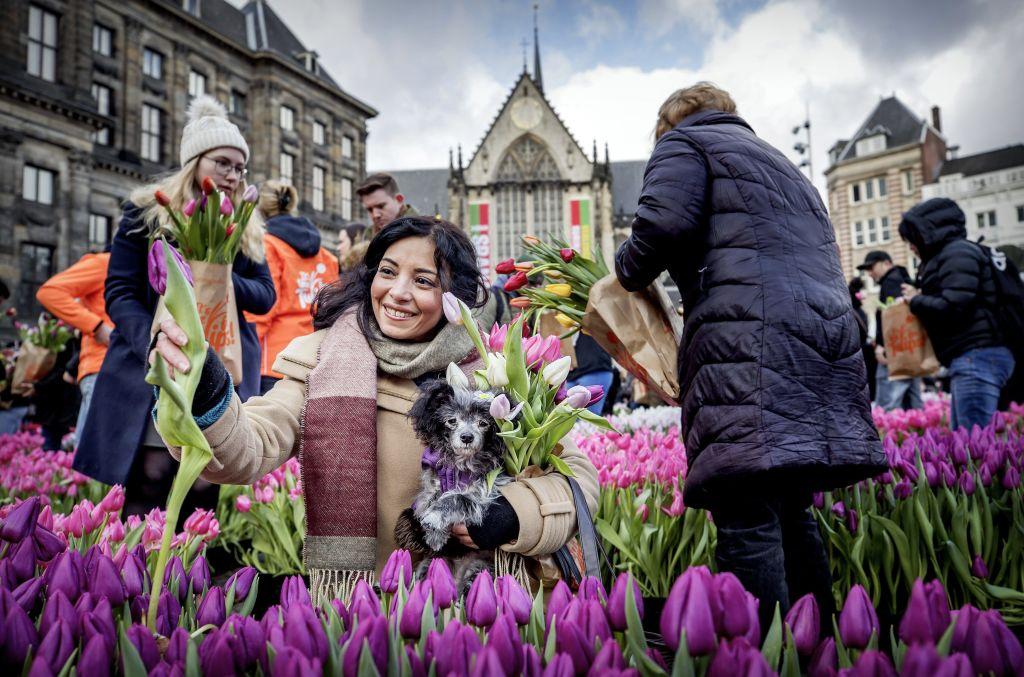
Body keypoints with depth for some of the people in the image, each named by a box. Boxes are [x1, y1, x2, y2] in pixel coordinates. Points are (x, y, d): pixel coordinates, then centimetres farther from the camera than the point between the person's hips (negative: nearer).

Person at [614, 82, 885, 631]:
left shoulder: (684, 143, 12)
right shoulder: (782, 164, 36)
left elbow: (663, 225, -8)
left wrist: (628, 271, 10)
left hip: (752, 342, -8)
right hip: (827, 336, 9)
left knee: (746, 521, -12)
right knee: (789, 512, 15)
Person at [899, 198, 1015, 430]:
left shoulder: (958, 253, -7)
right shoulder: (946, 255, 23)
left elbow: (952, 307, -18)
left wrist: (915, 300, -2)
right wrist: (920, 299, 11)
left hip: (977, 356, -10)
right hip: (971, 358, 10)